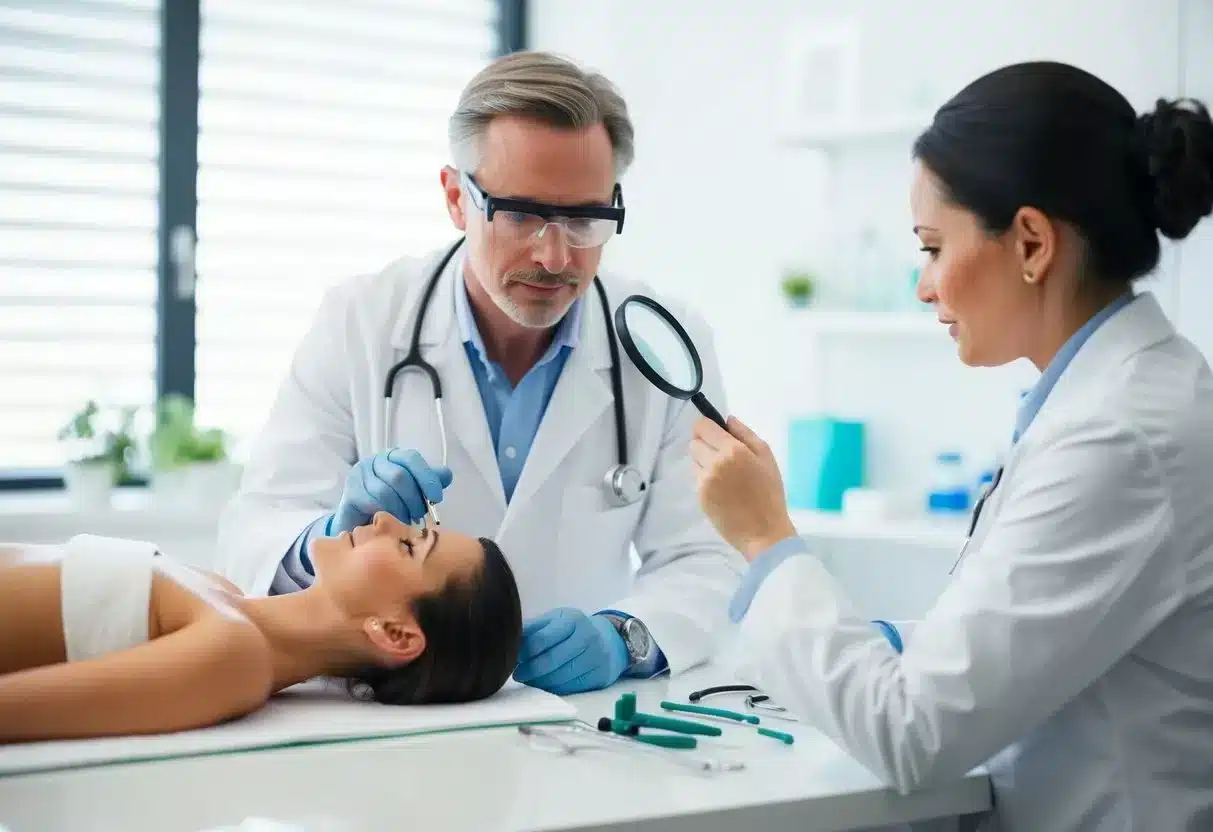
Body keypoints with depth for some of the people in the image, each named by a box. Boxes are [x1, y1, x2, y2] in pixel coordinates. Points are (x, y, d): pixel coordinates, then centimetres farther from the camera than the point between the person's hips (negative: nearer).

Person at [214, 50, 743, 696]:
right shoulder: (358, 323, -4)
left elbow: (705, 561, -2)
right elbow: (253, 537, -5)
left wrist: (624, 637, -23)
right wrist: (334, 539, -27)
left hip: (579, 713, 0)